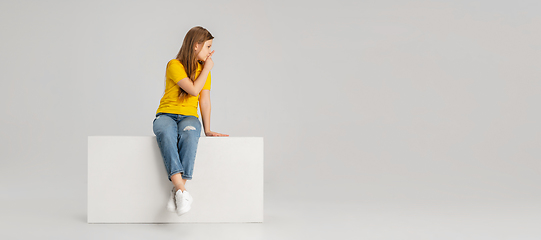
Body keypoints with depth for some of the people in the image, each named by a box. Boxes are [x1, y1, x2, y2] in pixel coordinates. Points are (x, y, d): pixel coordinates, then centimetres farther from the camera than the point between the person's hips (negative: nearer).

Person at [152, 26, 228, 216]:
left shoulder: (203, 69, 13)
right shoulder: (174, 65, -4)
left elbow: (205, 101, 8)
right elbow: (193, 90, -13)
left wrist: (207, 130, -1)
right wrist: (207, 68, -2)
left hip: (189, 117, 3)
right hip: (166, 115, -3)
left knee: (189, 134, -36)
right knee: (166, 134, -40)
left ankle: (176, 192, -43)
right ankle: (182, 191, -51)